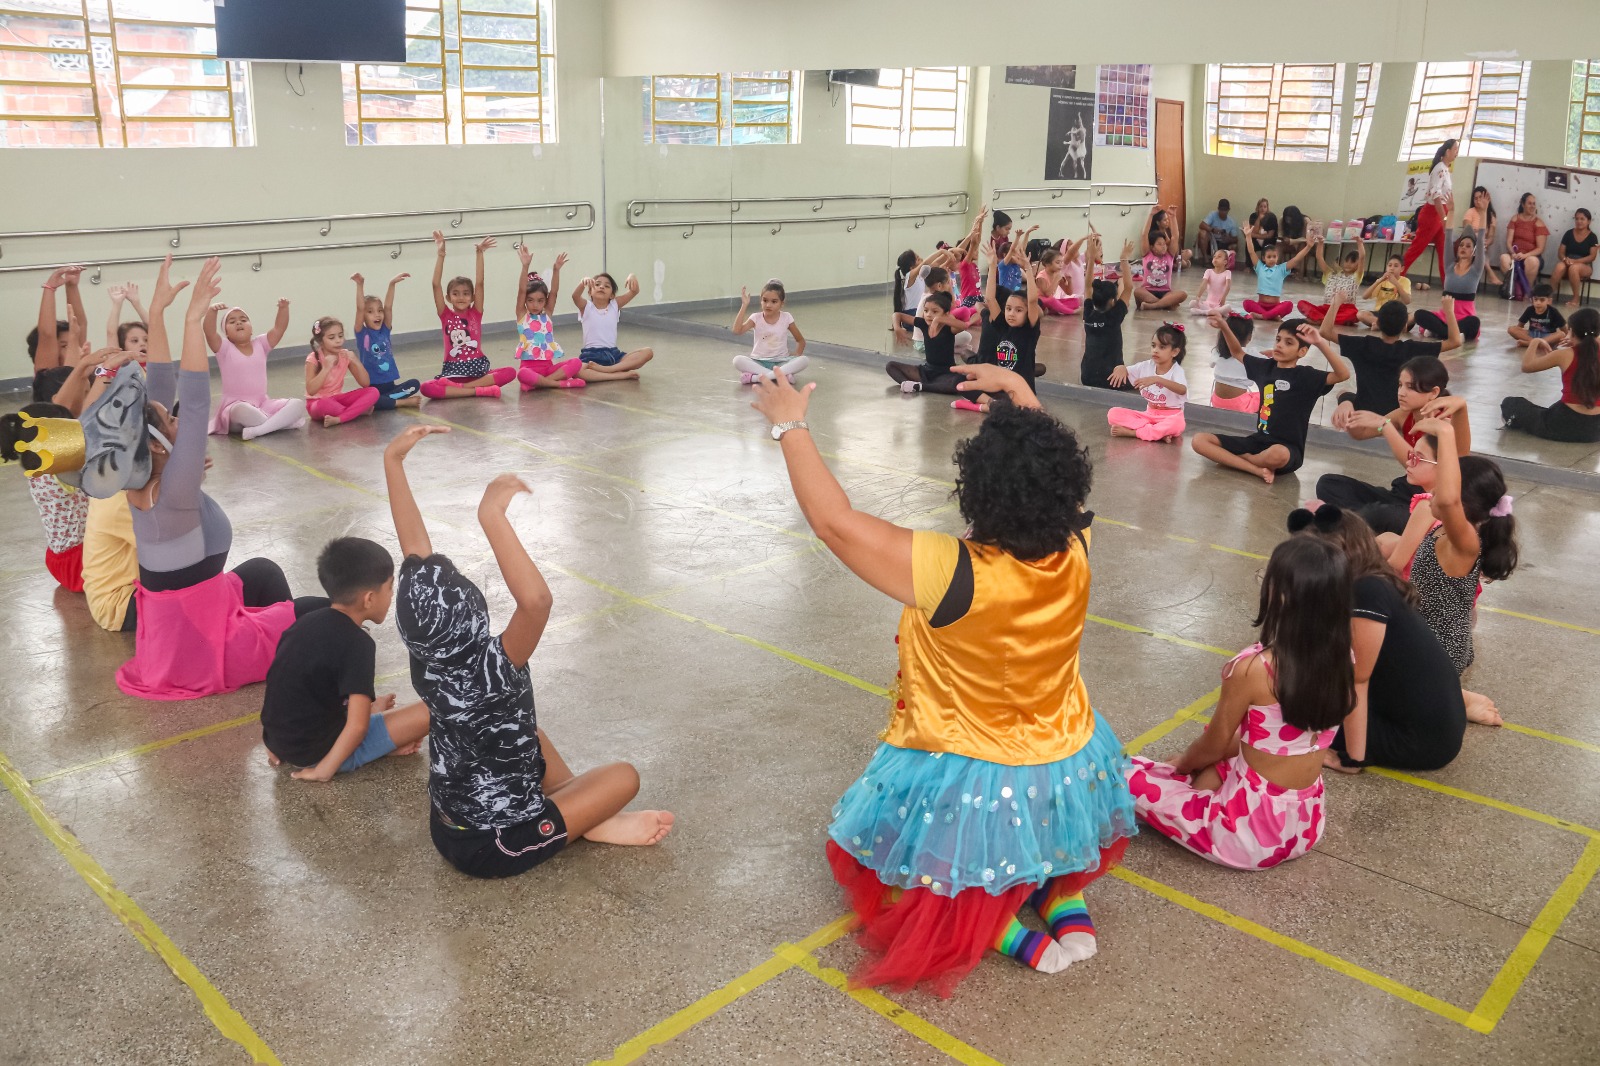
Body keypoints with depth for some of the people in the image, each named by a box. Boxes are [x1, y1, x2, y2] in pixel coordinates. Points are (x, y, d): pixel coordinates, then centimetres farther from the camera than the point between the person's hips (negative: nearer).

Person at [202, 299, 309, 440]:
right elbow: (209, 331, -19)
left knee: (298, 404, -18)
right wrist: (212, 311, -37)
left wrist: (283, 309, -18)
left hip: (263, 404, 4)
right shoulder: (224, 348, -2)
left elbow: (279, 328, 0)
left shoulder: (260, 344, 9)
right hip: (235, 406, -4)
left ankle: (256, 430, -30)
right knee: (243, 411, -42)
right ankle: (282, 422, -18)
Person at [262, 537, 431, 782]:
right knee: (431, 711, -12)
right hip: (320, 751, -8)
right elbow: (358, 726, -26)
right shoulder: (357, 643, -20)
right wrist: (325, 770, -15)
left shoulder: (306, 621, 3)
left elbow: (281, 687, 12)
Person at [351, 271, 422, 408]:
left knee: (415, 384, -19)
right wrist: (360, 285, -27)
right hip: (372, 387, -4)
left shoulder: (385, 330, 7)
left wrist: (392, 284, -16)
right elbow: (360, 309, -16)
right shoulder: (362, 334, -3)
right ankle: (404, 402, -19)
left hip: (390, 384, 4)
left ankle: (385, 400, -17)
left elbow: (388, 307, -5)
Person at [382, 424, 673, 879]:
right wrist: (491, 515, -53)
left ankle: (571, 802, 22)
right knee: (623, 777, 1)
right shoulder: (489, 669, -34)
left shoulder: (424, 656, -15)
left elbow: (416, 553, -10)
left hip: (446, 829, 7)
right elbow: (536, 599, -53)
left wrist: (393, 459, -7)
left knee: (531, 737, 28)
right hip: (492, 849, -6)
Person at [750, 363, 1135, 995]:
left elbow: (833, 520, -26)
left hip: (967, 788, -6)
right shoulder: (1074, 553, -17)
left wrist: (791, 425, -15)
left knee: (864, 852, 21)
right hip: (1070, 782, 6)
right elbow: (1049, 471, 5)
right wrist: (1017, 390, 12)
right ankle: (1066, 899, 16)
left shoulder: (953, 574, -33)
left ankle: (1007, 929, 5)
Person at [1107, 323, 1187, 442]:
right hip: (1149, 414, 5)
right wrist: (1121, 369, -26)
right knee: (1113, 414, -15)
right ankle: (1160, 432, -25)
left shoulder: (1176, 370, -16)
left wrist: (1157, 379, -49)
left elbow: (1182, 390, -37)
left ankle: (1133, 432, -24)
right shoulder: (1146, 366, -1)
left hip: (1169, 416, -5)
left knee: (1177, 424, -42)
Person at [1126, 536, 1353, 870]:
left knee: (1126, 773, 4)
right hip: (1306, 826, 6)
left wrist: (1179, 764, 15)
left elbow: (1214, 744, -7)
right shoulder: (1342, 660, -5)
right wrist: (1195, 763, 17)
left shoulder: (1252, 669, -24)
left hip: (1252, 831, -6)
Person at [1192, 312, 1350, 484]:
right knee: (1199, 440, -10)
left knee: (1277, 454, -44)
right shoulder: (1266, 366, 10)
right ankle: (1259, 470, -20)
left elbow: (1344, 374, -24)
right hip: (1258, 441, 6)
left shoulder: (1306, 376, -8)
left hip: (1287, 449, -6)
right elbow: (1237, 352, 26)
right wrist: (1223, 327, 10)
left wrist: (1320, 342, -31)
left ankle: (1240, 458, -8)